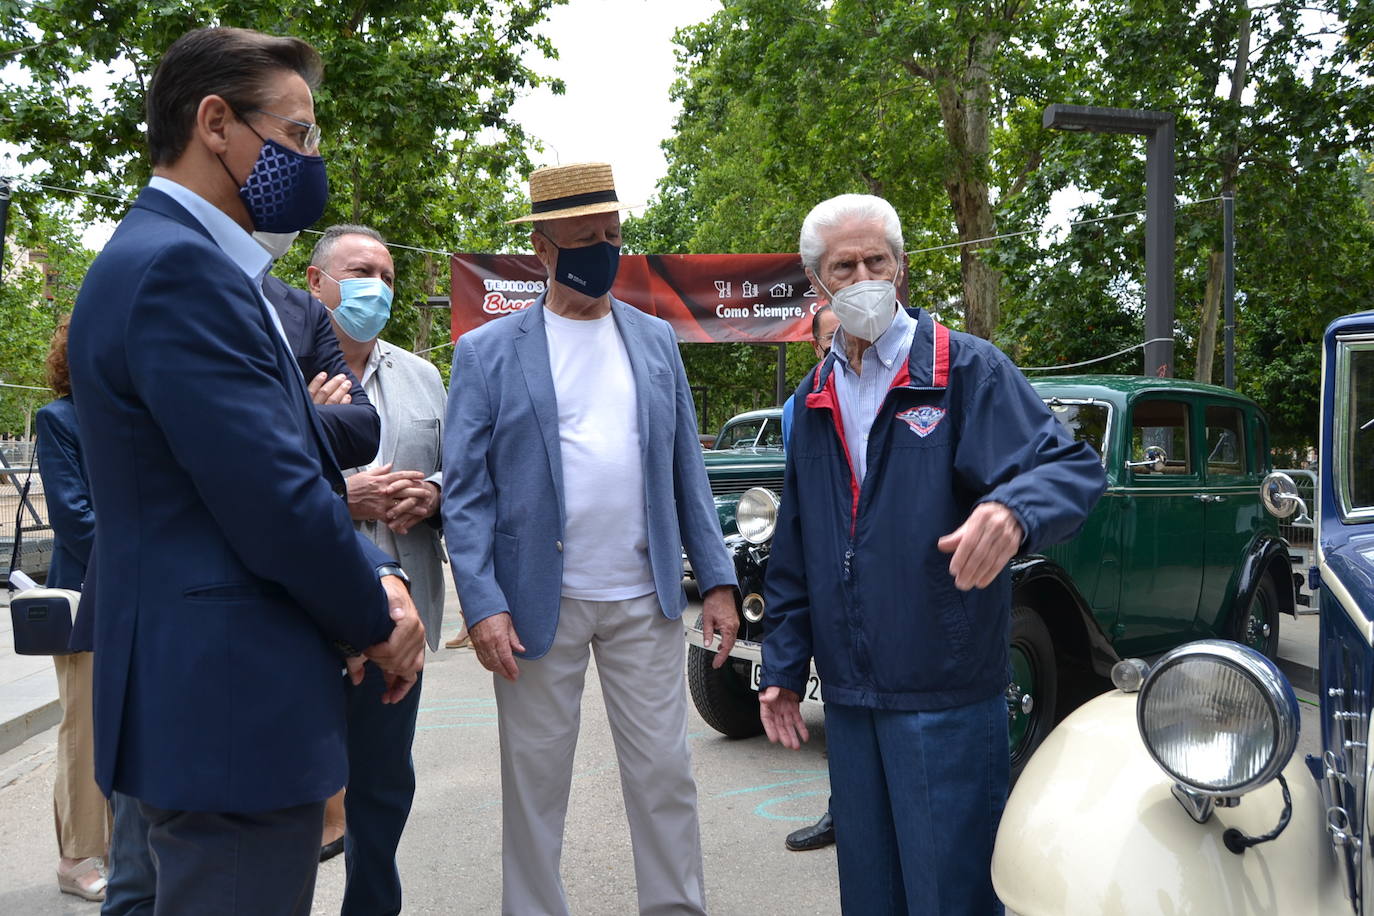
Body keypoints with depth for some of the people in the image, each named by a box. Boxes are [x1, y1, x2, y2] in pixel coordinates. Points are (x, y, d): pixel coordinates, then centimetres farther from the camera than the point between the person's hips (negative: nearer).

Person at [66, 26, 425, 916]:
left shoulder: (188, 260, 15)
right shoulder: (177, 265, -18)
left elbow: (296, 467, 14)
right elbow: (275, 502, -23)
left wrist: (377, 577, 0)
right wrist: (377, 619, -7)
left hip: (229, 694, 10)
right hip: (231, 707, -10)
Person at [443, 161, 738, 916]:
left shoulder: (656, 341, 9)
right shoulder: (487, 352, -1)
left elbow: (686, 471, 9)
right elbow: (466, 490, -4)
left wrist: (716, 579, 4)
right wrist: (482, 605, -13)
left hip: (645, 600, 3)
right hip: (539, 604, -2)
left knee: (664, 776, 9)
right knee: (534, 784, 10)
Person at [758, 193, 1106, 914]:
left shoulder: (967, 369, -5)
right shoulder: (813, 400, 11)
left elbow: (1072, 467, -17)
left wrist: (1014, 508, -39)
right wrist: (783, 666, 13)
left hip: (947, 692, -5)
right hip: (847, 694, 5)